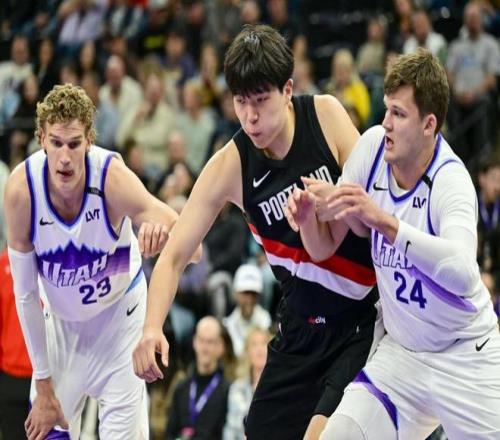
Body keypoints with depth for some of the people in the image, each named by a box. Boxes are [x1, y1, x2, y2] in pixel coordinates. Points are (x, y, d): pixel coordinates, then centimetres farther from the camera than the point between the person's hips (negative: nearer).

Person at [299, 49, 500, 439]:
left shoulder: (451, 181, -22)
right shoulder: (374, 145, -7)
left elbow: (463, 274, -41)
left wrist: (385, 222, -46)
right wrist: (316, 208, -19)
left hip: (465, 358, -4)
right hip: (400, 356, 4)